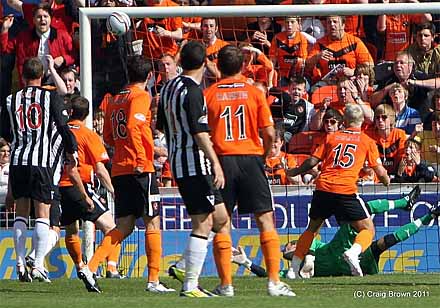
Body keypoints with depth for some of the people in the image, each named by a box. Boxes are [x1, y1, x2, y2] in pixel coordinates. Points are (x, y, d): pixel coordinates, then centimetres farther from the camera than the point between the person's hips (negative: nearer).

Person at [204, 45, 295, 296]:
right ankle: (274, 281, -9)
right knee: (266, 220, 0)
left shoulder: (209, 94, 2)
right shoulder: (254, 92, 2)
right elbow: (269, 133, -1)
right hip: (250, 158, -1)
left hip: (222, 160, 1)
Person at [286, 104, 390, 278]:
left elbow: (312, 162, 13)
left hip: (323, 187, 3)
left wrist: (294, 172, 30)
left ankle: (293, 269, 18)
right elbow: (380, 172, 10)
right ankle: (353, 252, -26)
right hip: (346, 191, -3)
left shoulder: (331, 137, 17)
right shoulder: (367, 141, 11)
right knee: (368, 230, 5)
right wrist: (387, 181, 33)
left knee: (312, 228, 23)